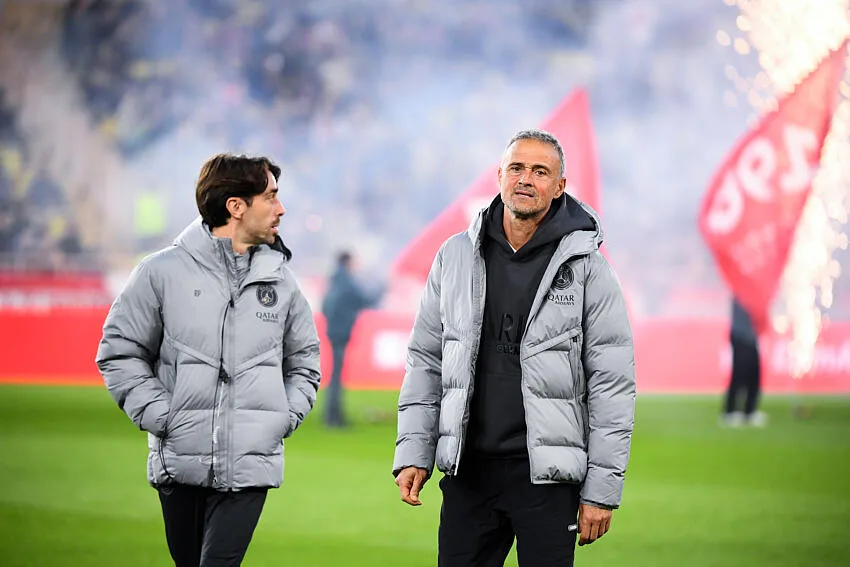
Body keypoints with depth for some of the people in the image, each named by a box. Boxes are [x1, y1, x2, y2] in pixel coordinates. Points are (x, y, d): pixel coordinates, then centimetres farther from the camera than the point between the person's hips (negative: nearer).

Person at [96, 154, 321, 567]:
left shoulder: (280, 280, 9)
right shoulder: (163, 271, 0)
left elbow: (304, 361, 20)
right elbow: (119, 352, 3)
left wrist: (286, 416, 4)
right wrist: (157, 414, -7)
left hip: (251, 463, 1)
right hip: (179, 461, -1)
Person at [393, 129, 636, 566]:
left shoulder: (586, 268, -2)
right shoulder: (456, 257, 8)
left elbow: (612, 385, -3)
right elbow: (426, 361, 13)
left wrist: (602, 489, -8)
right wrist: (413, 452, 3)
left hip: (547, 476, -3)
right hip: (467, 469, 3)